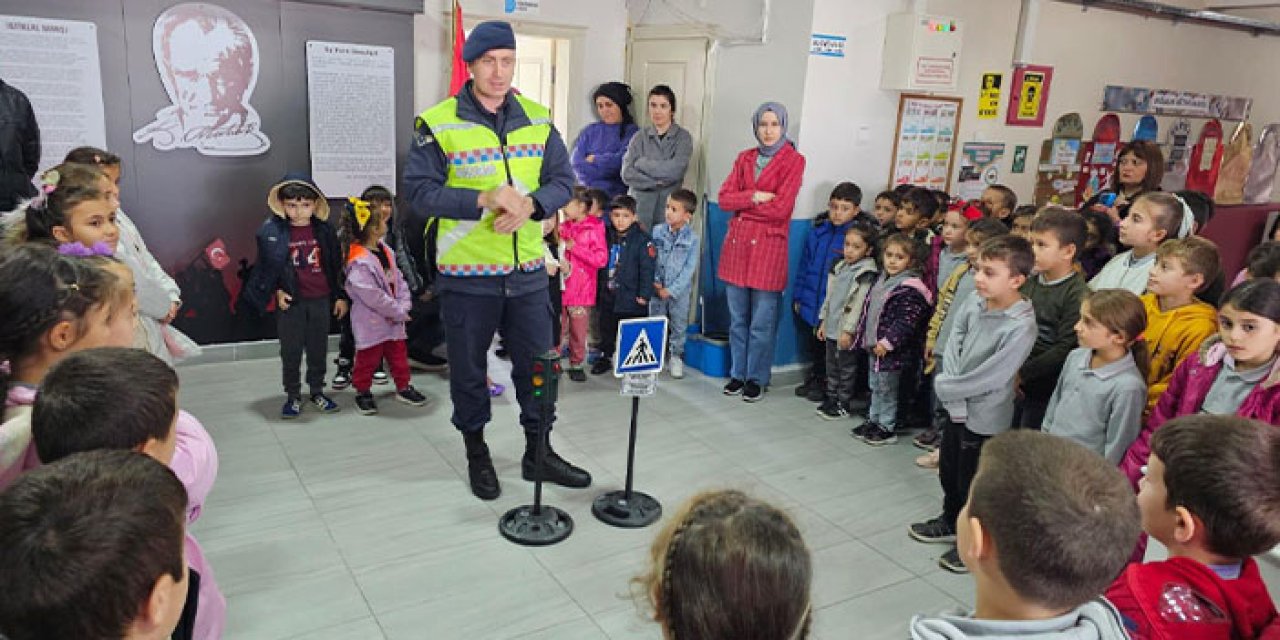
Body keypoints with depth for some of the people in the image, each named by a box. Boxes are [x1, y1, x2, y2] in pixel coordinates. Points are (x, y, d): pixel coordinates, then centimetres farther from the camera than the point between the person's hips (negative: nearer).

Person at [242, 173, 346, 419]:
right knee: (290, 351, 7)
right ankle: (293, 396, 20)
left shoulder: (325, 230, 0)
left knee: (318, 348, 12)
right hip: (290, 300, -1)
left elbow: (336, 265, 5)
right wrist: (277, 291, -10)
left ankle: (317, 391, 26)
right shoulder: (271, 231, -6)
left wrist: (341, 296, 6)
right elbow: (266, 266, 2)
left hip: (321, 300, 2)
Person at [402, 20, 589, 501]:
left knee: (538, 364, 11)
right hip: (466, 276, -3)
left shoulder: (538, 119, 4)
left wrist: (530, 204, -17)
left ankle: (538, 453, 30)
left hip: (527, 271, 3)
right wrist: (484, 200, -24)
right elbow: (419, 191, -13)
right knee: (468, 370, 11)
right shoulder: (438, 123, -8)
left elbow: (563, 181, 4)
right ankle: (477, 455, 32)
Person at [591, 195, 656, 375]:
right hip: (608, 296, 6)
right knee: (606, 329, 18)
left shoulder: (642, 240, -12)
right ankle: (605, 357, 34)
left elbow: (647, 269, -13)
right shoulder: (608, 237, 6)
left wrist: (644, 294, -15)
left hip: (631, 298, -6)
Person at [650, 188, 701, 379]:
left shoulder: (692, 239, -11)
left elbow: (689, 268, -12)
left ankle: (676, 357, 28)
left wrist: (671, 290, -16)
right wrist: (654, 281, -12)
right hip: (657, 289, 2)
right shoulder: (657, 231, -3)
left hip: (680, 291, -2)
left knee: (679, 325, 10)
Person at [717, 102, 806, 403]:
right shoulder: (745, 158, 13)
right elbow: (724, 198, 3)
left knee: (762, 321, 1)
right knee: (737, 317, 11)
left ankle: (757, 378, 15)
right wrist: (755, 197, -10)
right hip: (737, 242, 5)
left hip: (768, 245, -4)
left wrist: (742, 202, -3)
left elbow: (780, 208, -12)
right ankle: (738, 374, 23)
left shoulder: (793, 161, -2)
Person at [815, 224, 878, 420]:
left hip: (847, 331, -8)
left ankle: (843, 404, 14)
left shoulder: (866, 273, -14)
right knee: (831, 366, 16)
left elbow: (858, 304, -18)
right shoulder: (840, 267, 10)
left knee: (847, 368, 4)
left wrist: (848, 330, -20)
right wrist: (823, 321, 15)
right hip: (832, 327, 8)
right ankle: (830, 399, 27)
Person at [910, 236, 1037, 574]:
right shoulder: (974, 302, -8)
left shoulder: (1021, 326, -27)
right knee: (948, 470, 24)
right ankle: (951, 523, 47)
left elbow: (989, 378, -25)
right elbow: (954, 340, -1)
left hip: (985, 417, -7)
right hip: (957, 404, 7)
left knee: (973, 482, 10)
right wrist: (951, 390, -12)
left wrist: (945, 386, -14)